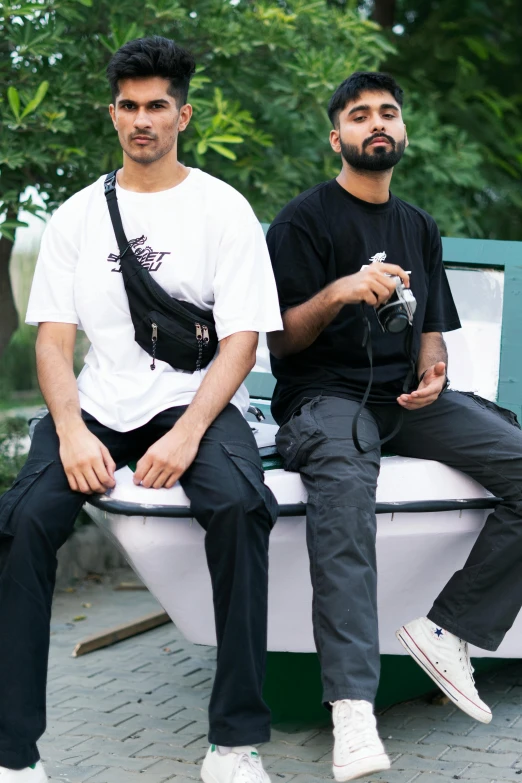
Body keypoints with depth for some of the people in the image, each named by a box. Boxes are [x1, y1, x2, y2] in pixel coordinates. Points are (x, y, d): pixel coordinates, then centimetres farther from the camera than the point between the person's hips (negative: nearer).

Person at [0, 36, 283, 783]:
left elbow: (241, 339, -3)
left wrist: (188, 434, -19)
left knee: (238, 505, -34)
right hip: (98, 405, 2)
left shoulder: (222, 208, 4)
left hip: (199, 400, -2)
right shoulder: (77, 215, 12)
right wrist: (72, 431, -14)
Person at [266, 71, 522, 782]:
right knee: (343, 484, -40)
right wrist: (339, 292, -20)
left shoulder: (420, 228, 20)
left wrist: (432, 371, -1)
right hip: (324, 394, -5)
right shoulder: (304, 221, 3)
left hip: (407, 399, 6)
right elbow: (280, 339, -1)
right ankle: (353, 711, -46)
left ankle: (447, 632, -16)